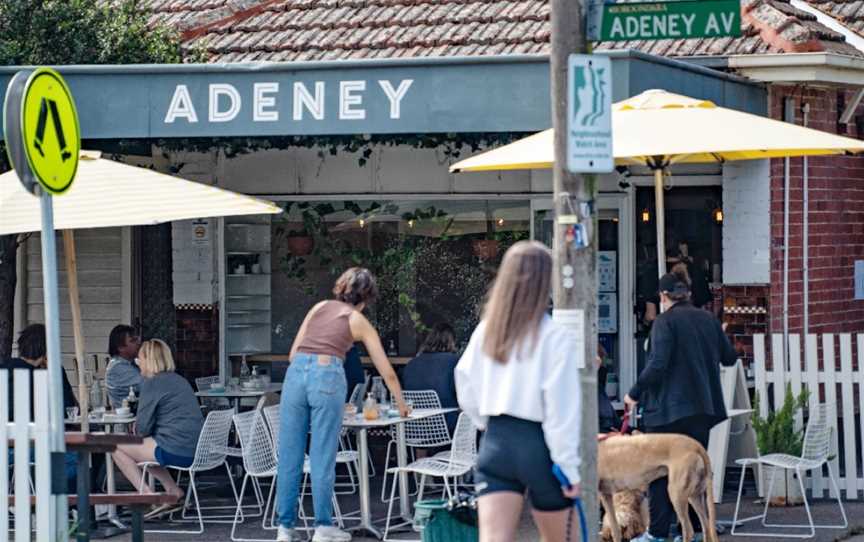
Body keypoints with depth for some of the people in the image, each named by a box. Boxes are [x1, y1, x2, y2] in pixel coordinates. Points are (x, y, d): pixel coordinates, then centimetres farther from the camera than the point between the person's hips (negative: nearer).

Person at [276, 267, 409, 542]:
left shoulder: (320, 307, 23)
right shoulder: (360, 323, 16)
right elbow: (387, 372, 21)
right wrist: (401, 405, 34)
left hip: (296, 372, 3)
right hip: (327, 375, -3)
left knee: (289, 454, 6)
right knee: (323, 455, 2)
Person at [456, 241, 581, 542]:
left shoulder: (486, 331, 4)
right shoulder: (556, 337, -11)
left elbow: (467, 393, 11)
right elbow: (562, 408, -13)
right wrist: (570, 466, -9)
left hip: (495, 442, 4)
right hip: (539, 444, -3)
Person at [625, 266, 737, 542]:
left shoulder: (665, 322, -10)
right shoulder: (708, 319, 8)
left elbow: (658, 364, -18)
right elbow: (729, 357, 16)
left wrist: (635, 393, -8)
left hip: (669, 406, -6)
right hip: (702, 406, 6)